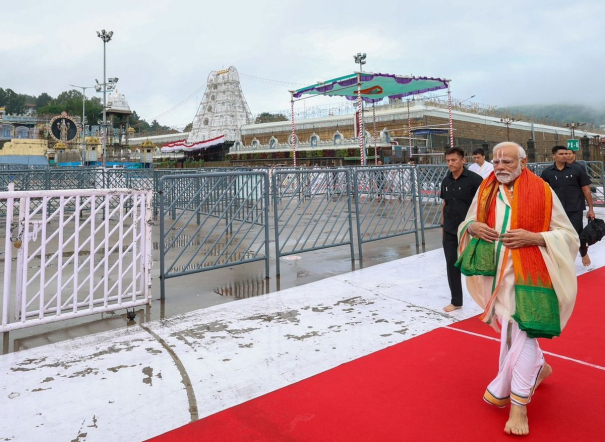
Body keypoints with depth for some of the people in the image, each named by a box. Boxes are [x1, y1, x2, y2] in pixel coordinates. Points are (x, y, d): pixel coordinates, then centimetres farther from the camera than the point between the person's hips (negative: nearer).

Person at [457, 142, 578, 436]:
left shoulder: (542, 191, -7)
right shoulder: (485, 191, 3)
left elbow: (568, 234, -3)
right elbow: (466, 224, 12)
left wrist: (533, 237, -20)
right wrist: (472, 227, -11)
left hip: (528, 275, -4)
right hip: (497, 274, 4)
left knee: (522, 333, -8)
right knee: (511, 331, 16)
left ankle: (517, 404, 8)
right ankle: (539, 368, 46)